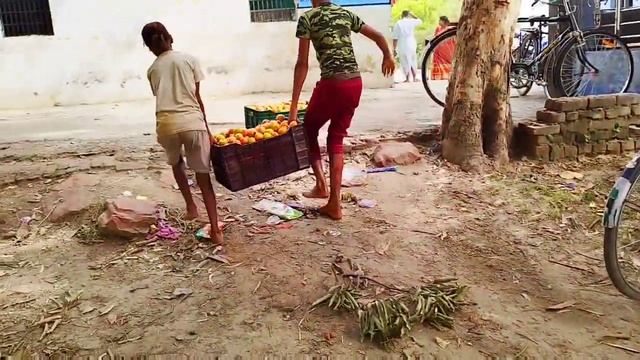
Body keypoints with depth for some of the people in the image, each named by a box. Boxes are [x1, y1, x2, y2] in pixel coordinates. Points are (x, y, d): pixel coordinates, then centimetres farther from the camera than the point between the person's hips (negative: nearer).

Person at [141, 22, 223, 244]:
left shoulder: (152, 70, 18)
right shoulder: (189, 59, 11)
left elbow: (163, 98, 18)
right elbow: (197, 98, 9)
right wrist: (207, 128, 15)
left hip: (166, 124, 2)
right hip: (192, 122, -2)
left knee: (176, 163, 32)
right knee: (203, 176, 5)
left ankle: (190, 206, 33)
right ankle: (215, 229, 0)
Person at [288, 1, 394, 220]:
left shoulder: (307, 18, 1)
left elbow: (302, 64, -5)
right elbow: (379, 37, 22)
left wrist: (294, 106, -5)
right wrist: (388, 58, 44)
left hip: (332, 84, -5)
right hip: (355, 84, 5)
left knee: (309, 129, 20)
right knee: (336, 138, 14)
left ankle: (321, 184, 12)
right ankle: (334, 204, 12)